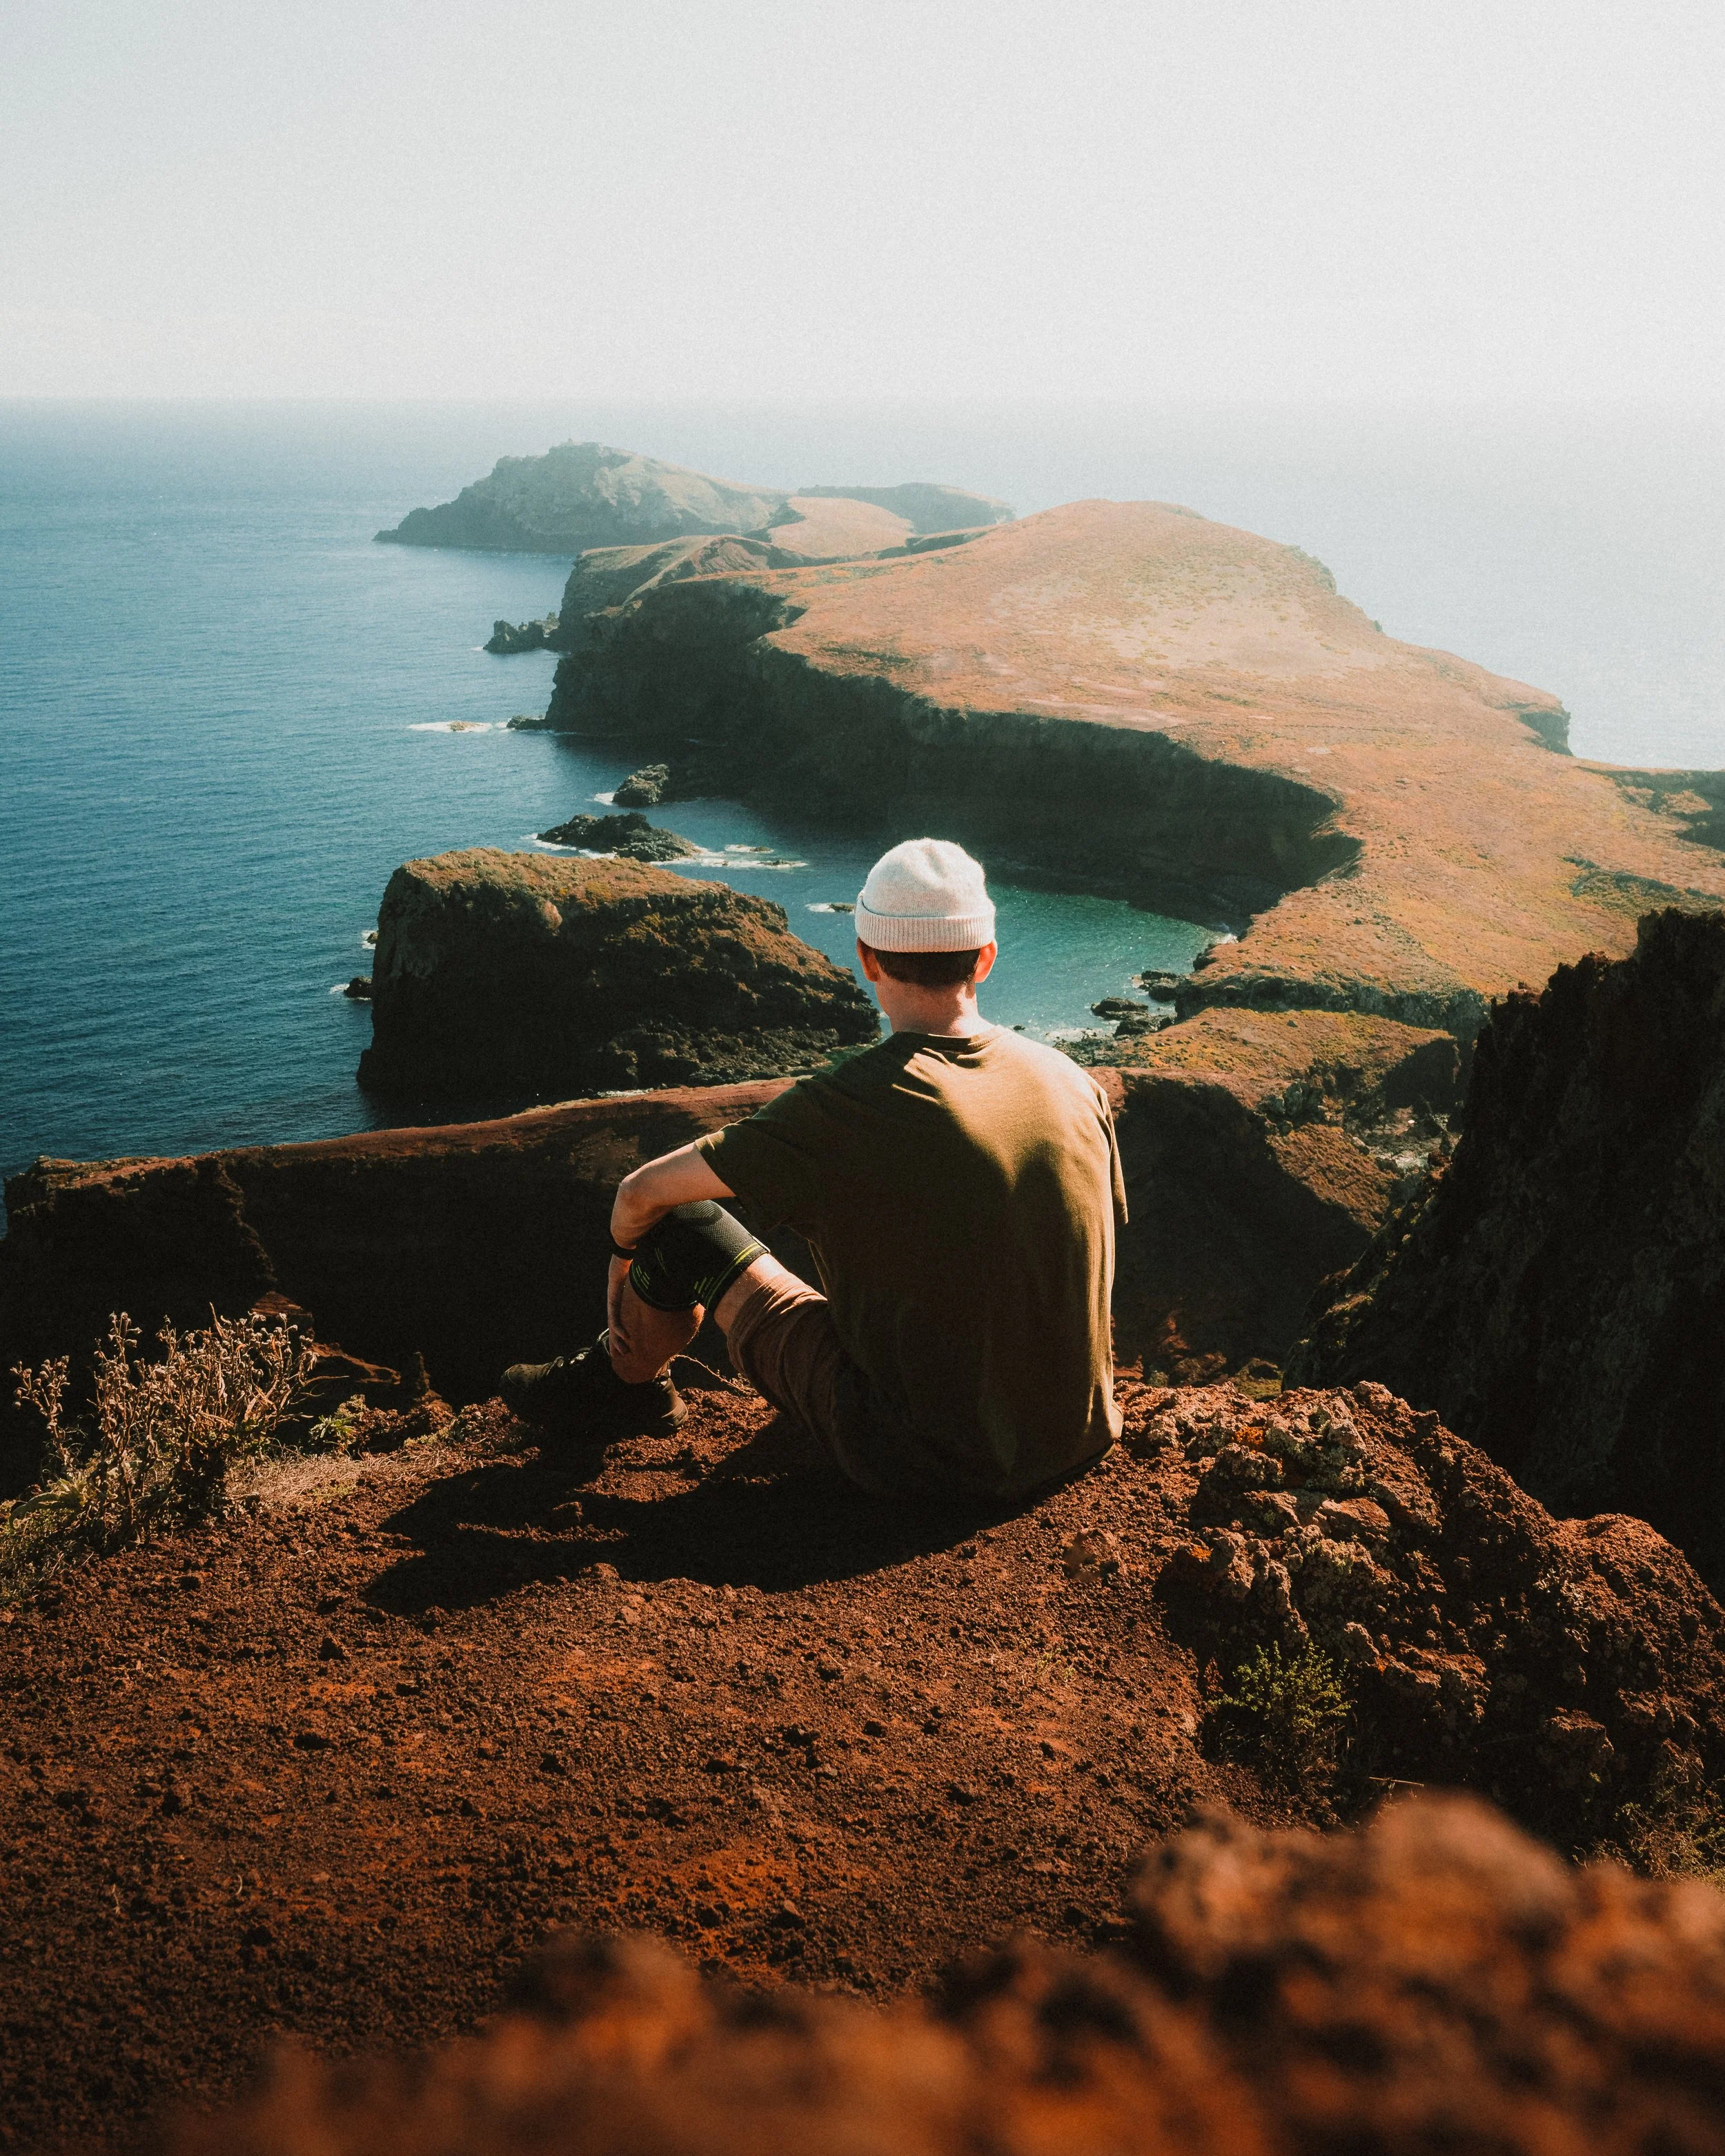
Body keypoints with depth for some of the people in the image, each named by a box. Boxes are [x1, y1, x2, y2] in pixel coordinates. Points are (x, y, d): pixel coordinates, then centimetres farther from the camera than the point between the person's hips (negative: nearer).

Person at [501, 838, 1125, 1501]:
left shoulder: (842, 1105, -19)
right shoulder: (1074, 1084, -4)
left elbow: (643, 1192, -7)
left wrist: (624, 1259, 17)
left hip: (920, 1462, -5)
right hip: (1077, 1442, 5)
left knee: (683, 1221, 6)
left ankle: (623, 1385, 35)